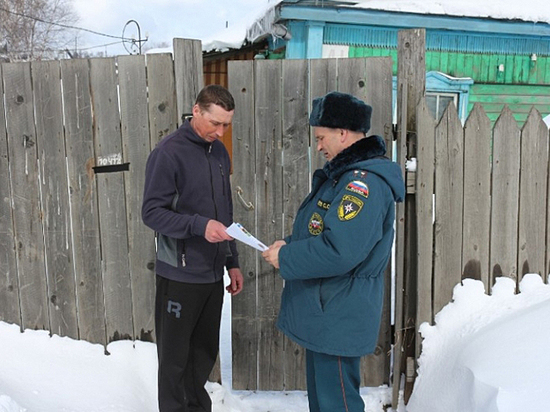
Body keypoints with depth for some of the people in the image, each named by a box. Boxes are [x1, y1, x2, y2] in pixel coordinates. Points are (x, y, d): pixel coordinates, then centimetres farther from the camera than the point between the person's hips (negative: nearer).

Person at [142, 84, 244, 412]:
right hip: (180, 275, -6)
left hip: (213, 274, 6)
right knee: (175, 357, 8)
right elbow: (152, 212, -14)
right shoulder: (169, 152, -12)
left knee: (206, 351, 17)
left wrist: (232, 262, 15)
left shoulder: (220, 152, 9)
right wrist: (199, 225, -27)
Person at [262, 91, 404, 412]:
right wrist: (289, 245, 3)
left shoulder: (364, 182, -24)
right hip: (324, 314, 10)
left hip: (338, 321, -10)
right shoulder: (347, 174, 11)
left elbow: (338, 251, -31)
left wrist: (285, 259, -17)